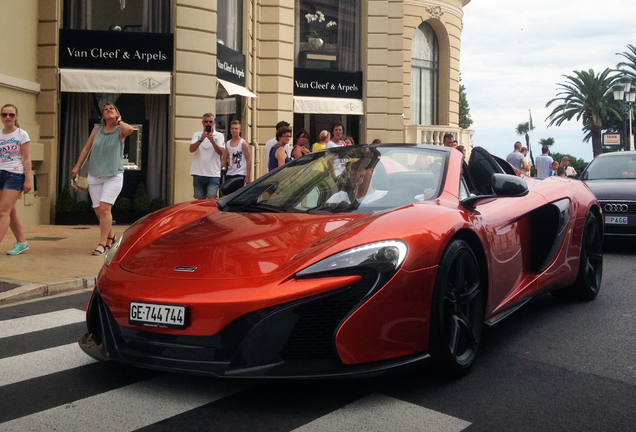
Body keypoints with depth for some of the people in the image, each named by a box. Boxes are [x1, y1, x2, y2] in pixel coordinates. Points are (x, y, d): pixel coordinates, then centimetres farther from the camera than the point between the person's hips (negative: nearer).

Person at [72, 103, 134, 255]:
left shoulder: (120, 131, 0)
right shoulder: (97, 129, 10)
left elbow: (130, 129, -24)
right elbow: (86, 148, 15)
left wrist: (118, 121, -6)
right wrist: (77, 166, 11)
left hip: (114, 175, -4)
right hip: (94, 175, 4)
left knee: (105, 208, -16)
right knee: (98, 210, 6)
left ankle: (102, 243, -10)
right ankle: (111, 236, 28)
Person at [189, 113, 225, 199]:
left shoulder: (219, 136, 6)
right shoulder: (197, 134, 11)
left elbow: (221, 152, -9)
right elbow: (191, 149, -5)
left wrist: (212, 141, -24)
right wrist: (201, 139, -19)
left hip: (213, 174, -2)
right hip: (198, 173, 2)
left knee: (211, 199, -12)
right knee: (200, 200, 6)